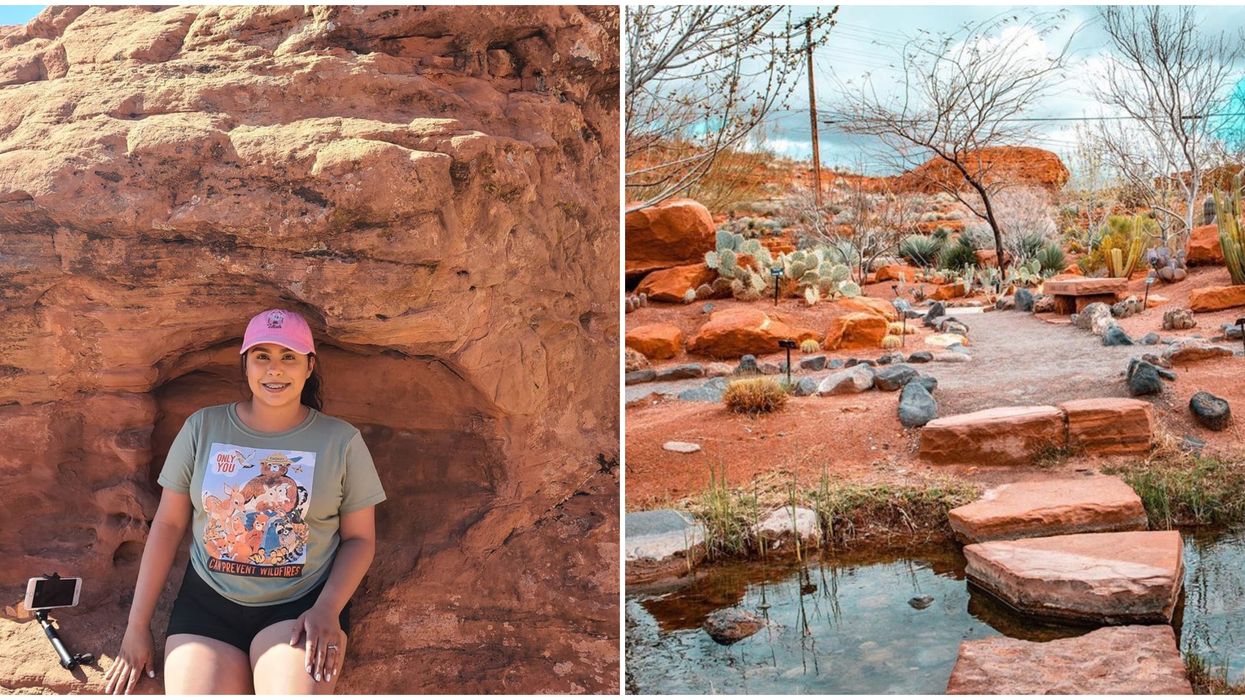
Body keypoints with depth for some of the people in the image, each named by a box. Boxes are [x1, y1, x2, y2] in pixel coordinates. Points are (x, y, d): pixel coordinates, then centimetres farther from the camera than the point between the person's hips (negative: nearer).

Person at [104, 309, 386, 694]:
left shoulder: (342, 441, 0)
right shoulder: (202, 427, 4)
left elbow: (360, 538, 3)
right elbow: (168, 524, 6)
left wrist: (328, 609, -13)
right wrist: (137, 625, 5)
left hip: (301, 605, -2)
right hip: (207, 604, 2)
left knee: (297, 690, -29)